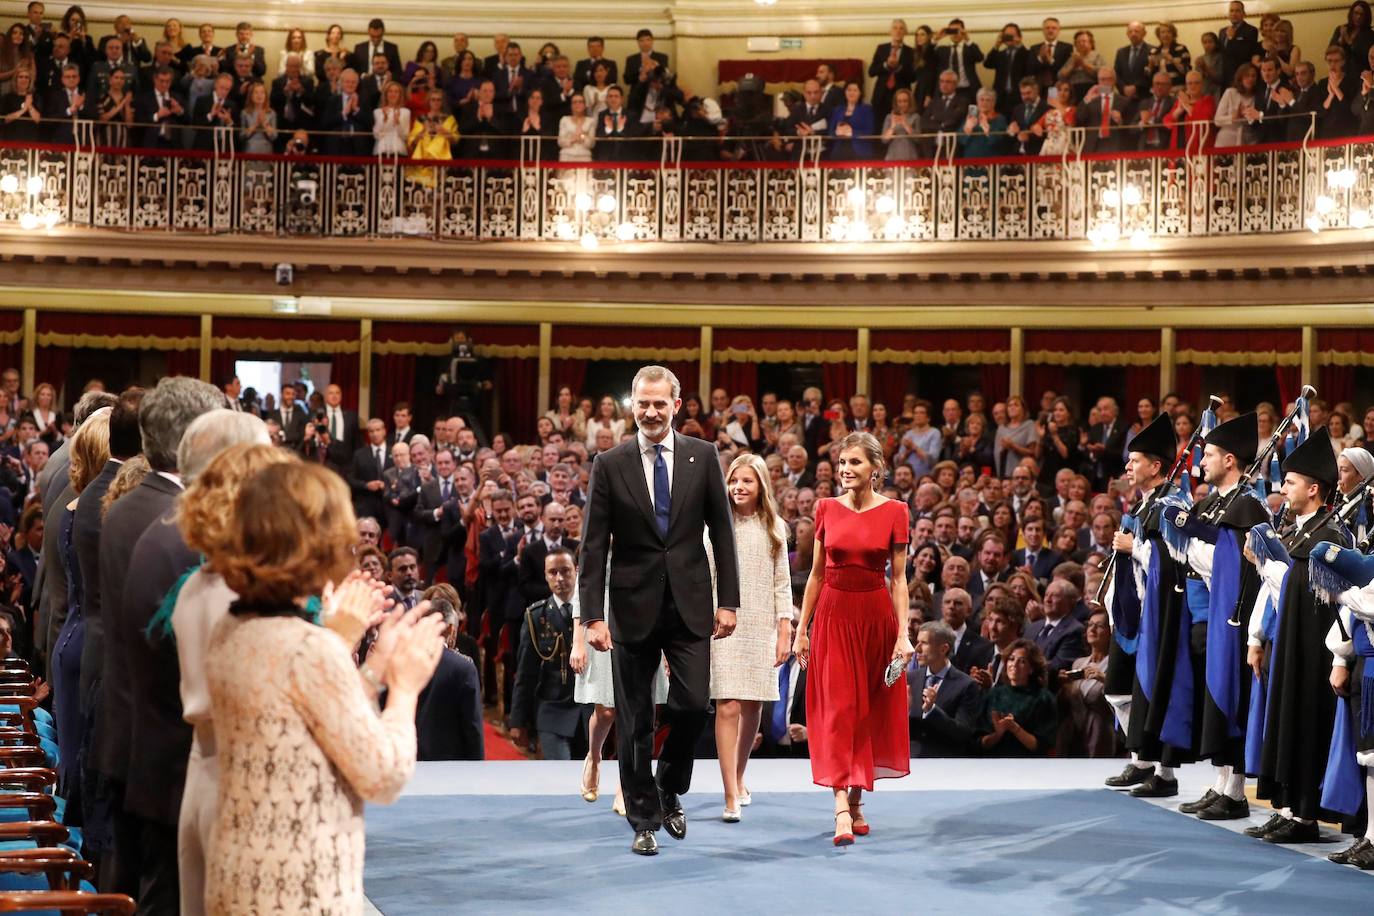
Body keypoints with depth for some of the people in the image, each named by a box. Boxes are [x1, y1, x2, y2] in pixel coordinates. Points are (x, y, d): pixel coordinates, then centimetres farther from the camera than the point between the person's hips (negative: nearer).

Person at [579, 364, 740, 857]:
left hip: (689, 605, 1)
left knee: (693, 705, -6)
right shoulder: (610, 464, -1)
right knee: (635, 721, 4)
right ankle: (644, 820, 14)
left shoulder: (702, 456, 3)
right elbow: (593, 545, -3)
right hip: (635, 607, -1)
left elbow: (722, 531, 5)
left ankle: (670, 790, 21)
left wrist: (728, 600, 0)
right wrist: (592, 615, -9)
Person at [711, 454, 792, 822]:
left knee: (752, 708, 7)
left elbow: (781, 583, 9)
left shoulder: (774, 528, 9)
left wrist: (784, 631, 2)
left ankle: (739, 777, 29)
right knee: (728, 707, -11)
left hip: (761, 627, 3)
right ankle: (731, 796, -13)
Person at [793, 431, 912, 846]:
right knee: (837, 709, -8)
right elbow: (817, 573, 7)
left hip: (876, 616, 0)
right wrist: (802, 629, 4)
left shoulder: (894, 512, -2)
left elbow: (898, 578, -1)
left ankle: (857, 801, 22)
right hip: (833, 615, 0)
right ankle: (842, 811, -15)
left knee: (870, 711, 7)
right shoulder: (827, 509, 3)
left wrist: (903, 634, -9)